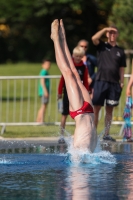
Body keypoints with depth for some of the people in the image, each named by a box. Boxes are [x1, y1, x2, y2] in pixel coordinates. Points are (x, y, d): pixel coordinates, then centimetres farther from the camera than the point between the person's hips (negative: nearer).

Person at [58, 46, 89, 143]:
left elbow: (85, 82, 8)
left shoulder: (83, 67, 2)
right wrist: (60, 92, 0)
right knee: (65, 114, 2)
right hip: (68, 92, -2)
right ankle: (62, 135, 6)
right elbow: (62, 79, 0)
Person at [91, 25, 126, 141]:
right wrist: (106, 29, -14)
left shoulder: (120, 51, 12)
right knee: (96, 108, -4)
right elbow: (94, 38, -14)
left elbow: (121, 69, 11)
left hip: (114, 83, 3)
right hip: (101, 81, -2)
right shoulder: (102, 46, 6)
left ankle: (107, 134, 10)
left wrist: (122, 82, 2)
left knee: (109, 109, 6)